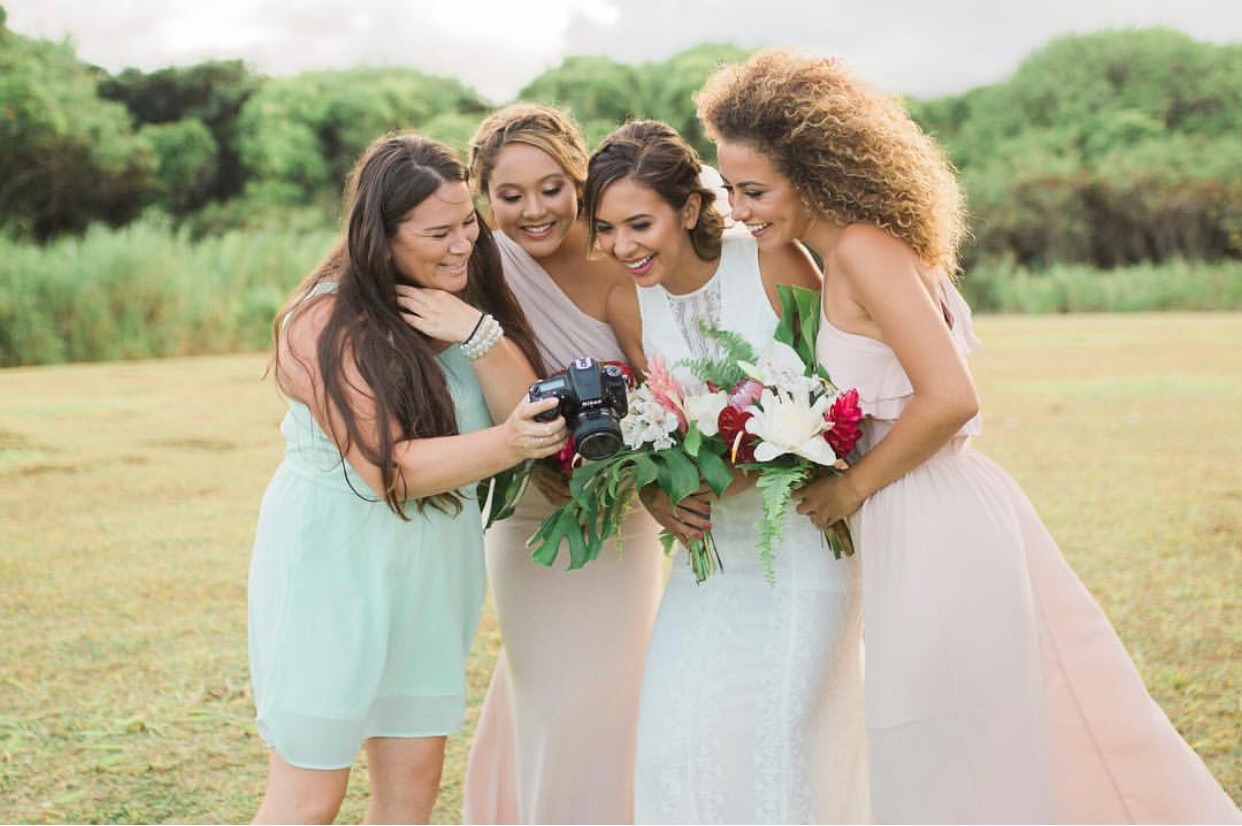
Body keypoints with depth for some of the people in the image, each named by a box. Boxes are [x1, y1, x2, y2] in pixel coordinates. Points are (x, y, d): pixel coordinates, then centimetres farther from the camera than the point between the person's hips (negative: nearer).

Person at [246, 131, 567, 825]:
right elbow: (388, 469, -22)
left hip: (435, 572, 6)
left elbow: (530, 419, -4)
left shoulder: (471, 296, 3)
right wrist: (506, 444, -36)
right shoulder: (325, 323, -16)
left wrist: (479, 335, -20)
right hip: (333, 567, -6)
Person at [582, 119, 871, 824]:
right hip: (711, 539, 4)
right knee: (680, 730, 1)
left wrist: (751, 471, -24)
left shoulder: (774, 264, -16)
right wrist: (657, 495, -14)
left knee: (788, 727, -3)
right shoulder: (628, 302, -2)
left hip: (803, 532, -4)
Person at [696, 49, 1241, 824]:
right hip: (938, 524, 9)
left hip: (938, 535, -9)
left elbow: (949, 398, -23)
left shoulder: (862, 250, -16)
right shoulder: (858, 252, 12)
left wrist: (851, 488, -12)